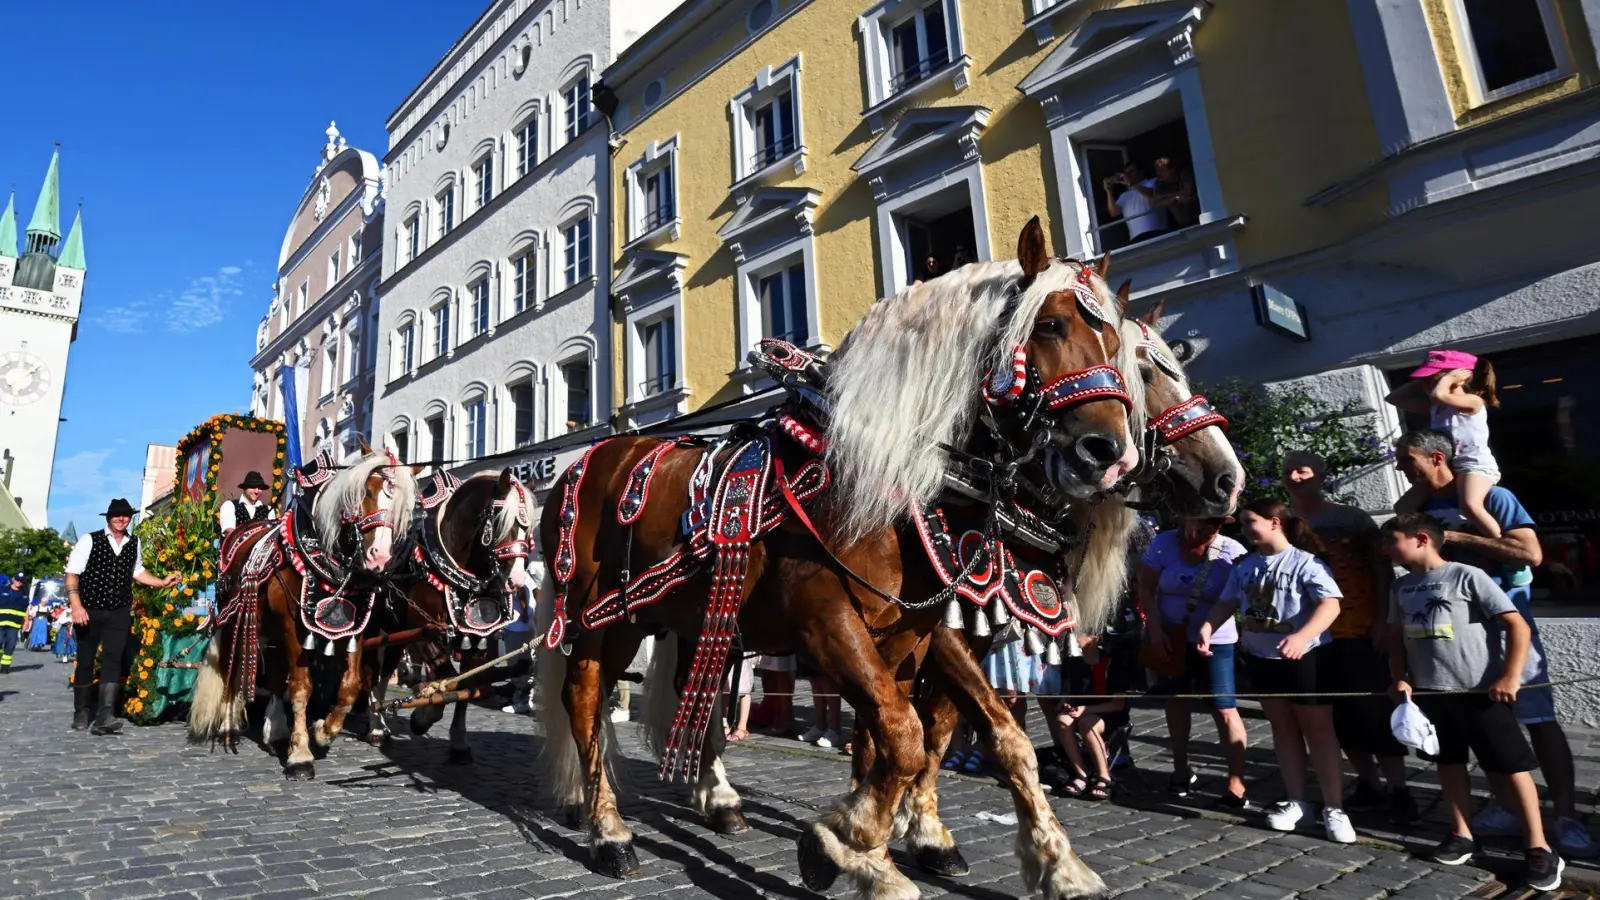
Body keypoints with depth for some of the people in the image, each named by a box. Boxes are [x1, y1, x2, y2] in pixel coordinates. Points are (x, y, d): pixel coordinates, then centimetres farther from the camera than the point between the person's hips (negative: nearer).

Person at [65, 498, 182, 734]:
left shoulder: (134, 544, 8)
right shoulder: (89, 540, -5)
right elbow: (72, 573, -9)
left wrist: (162, 582, 11)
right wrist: (76, 605, -18)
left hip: (120, 612, 2)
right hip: (89, 610, -2)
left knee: (113, 659, -9)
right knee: (85, 661, 9)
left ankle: (105, 716, -15)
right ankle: (81, 713, 26)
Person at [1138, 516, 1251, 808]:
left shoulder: (1232, 552, -15)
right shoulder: (1164, 543, -10)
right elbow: (1146, 588, -5)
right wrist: (1155, 629, -11)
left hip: (1214, 641, -3)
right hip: (1170, 637, 3)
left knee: (1224, 710, -2)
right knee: (1176, 699, 16)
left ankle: (1237, 784, 10)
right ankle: (1181, 769, 34)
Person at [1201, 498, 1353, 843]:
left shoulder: (1305, 561, -16)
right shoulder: (1245, 566, 4)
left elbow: (1330, 605, -26)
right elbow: (1227, 602, 10)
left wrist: (1302, 636, -40)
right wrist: (1207, 627, -8)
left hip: (1304, 657, -6)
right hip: (1260, 656, 6)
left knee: (1318, 729, 4)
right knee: (1283, 727, 15)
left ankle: (1333, 808, 14)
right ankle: (1296, 801, 26)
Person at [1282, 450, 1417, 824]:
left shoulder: (1352, 517, -2)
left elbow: (1382, 569, -2)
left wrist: (1384, 620, -10)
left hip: (1363, 631, -3)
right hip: (1315, 634, 3)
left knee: (1376, 711, -1)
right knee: (1341, 715, 10)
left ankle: (1398, 790, 12)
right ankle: (1369, 784, 24)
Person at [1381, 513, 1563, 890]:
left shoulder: (1466, 576, -10)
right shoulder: (1401, 587, 8)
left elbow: (1519, 627, -10)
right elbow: (1396, 637, 14)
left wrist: (1510, 677, -15)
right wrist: (1399, 678, 2)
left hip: (1480, 690, -6)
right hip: (1428, 691, 6)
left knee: (1512, 766, 3)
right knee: (1449, 762, 14)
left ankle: (1539, 849, 13)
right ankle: (1462, 835, 26)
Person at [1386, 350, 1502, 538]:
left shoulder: (1472, 401, -11)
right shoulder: (1434, 407, 12)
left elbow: (1438, 395, -31)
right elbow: (1394, 398, 16)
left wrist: (1449, 376, -13)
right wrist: (1421, 381, 8)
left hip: (1475, 465, -9)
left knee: (1470, 506, -37)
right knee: (1403, 508, 6)